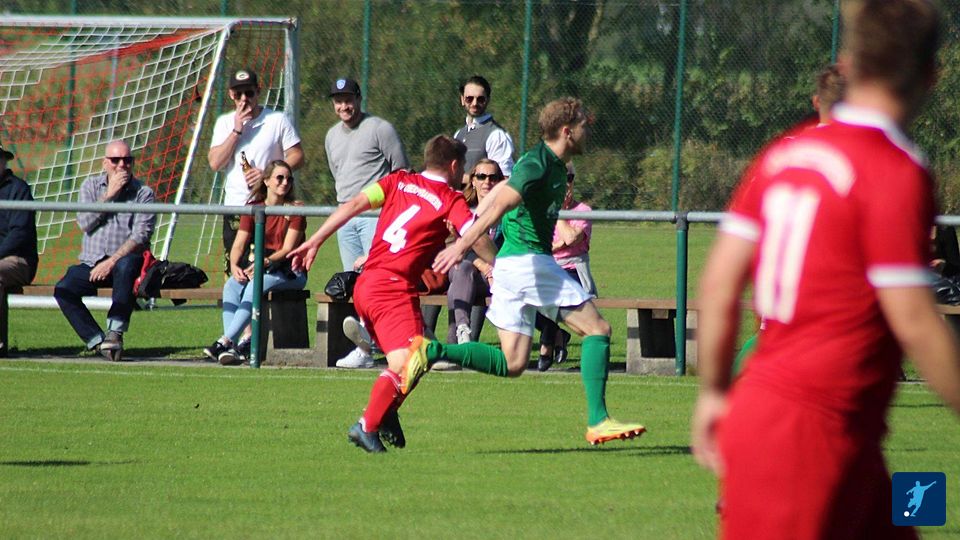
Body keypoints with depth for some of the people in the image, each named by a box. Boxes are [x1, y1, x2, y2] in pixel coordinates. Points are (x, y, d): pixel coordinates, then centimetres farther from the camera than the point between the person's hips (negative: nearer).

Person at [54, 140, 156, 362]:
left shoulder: (143, 193, 3)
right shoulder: (91, 186, 13)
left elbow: (140, 236, -9)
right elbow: (84, 223, -2)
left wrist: (112, 261, -21)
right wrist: (109, 195, -6)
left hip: (126, 261, -3)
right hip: (91, 263, 3)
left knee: (126, 265, -39)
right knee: (63, 289, -24)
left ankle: (115, 332, -35)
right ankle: (98, 341, -26)